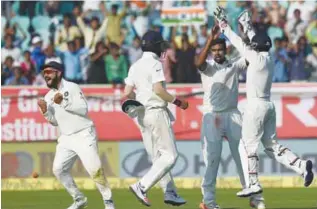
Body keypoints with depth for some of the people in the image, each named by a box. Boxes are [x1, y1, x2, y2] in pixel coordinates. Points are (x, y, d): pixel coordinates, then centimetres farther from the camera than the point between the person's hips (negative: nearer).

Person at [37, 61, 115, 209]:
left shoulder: (72, 88, -7)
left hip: (84, 135, -7)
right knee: (58, 169, -2)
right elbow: (55, 122, 13)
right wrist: (45, 111, -5)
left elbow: (84, 109, -17)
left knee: (94, 168, -16)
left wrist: (64, 102, -23)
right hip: (66, 138, 7)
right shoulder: (49, 96, 10)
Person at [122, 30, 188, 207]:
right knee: (170, 155, -6)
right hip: (157, 111, -8)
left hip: (142, 114, 9)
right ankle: (142, 187, -18)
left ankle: (170, 193, 12)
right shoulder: (155, 64, -10)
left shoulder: (135, 66, 11)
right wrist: (177, 101, -11)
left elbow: (127, 93, 7)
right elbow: (158, 89, -21)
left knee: (158, 157, 13)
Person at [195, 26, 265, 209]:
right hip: (212, 116, -2)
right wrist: (210, 39, -31)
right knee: (212, 158, -5)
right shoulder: (208, 67, 0)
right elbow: (199, 62, -22)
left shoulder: (235, 65, 7)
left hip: (232, 115, 2)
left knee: (243, 155, 3)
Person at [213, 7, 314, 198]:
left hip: (256, 105, -8)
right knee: (271, 145, 11)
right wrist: (247, 27, 36)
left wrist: (224, 25, 0)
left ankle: (254, 184, -4)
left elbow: (240, 44, -8)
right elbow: (257, 42, 24)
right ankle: (301, 165, -6)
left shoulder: (257, 58, -13)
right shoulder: (268, 57, 8)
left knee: (248, 146, -2)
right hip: (268, 105, 8)